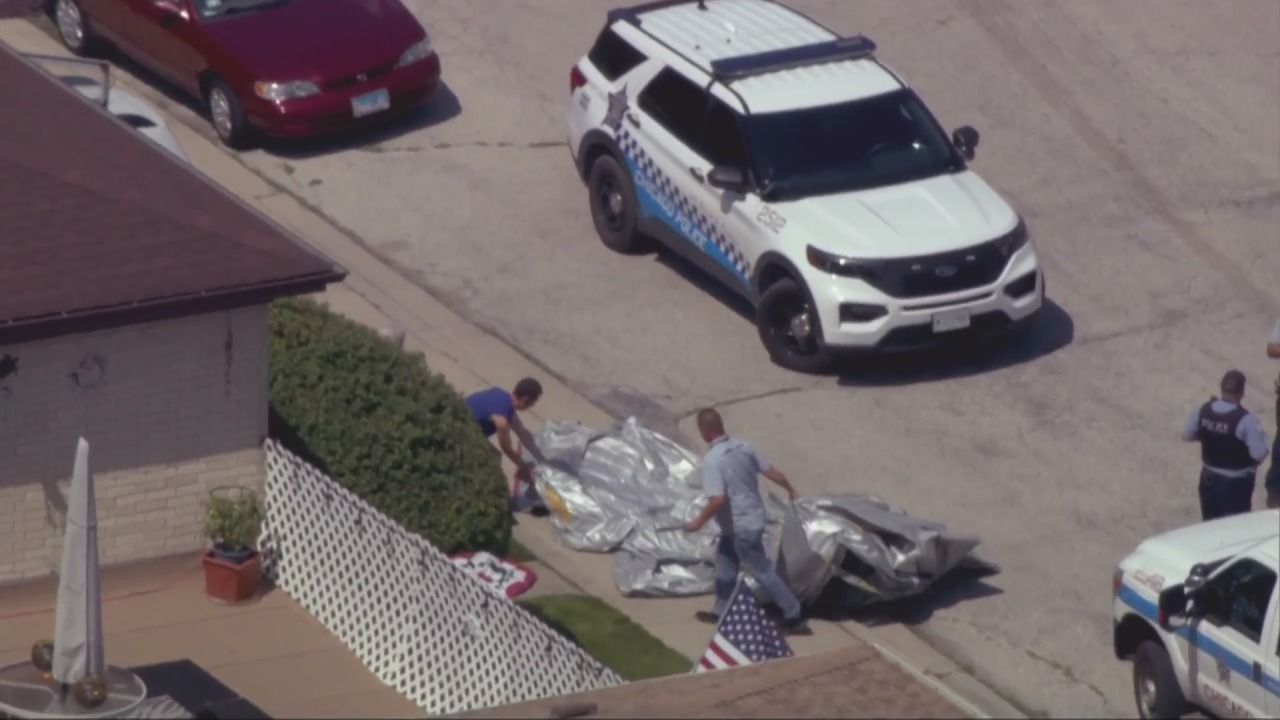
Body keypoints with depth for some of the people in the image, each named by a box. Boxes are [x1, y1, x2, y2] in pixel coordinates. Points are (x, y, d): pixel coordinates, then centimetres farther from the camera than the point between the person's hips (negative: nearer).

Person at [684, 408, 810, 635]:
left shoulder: (712, 460, -24)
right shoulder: (742, 446, -1)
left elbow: (718, 499, -30)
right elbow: (771, 471, 6)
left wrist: (699, 521, -17)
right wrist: (790, 489, 23)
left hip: (740, 525, -9)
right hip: (754, 517, 9)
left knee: (763, 572, 1)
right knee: (725, 560, 23)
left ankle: (795, 618, 7)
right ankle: (722, 612, 35)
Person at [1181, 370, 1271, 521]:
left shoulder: (1203, 411, -9)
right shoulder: (1246, 420, -26)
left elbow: (1187, 435, 6)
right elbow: (1259, 454, -25)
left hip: (1209, 478, 5)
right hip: (1236, 482, -5)